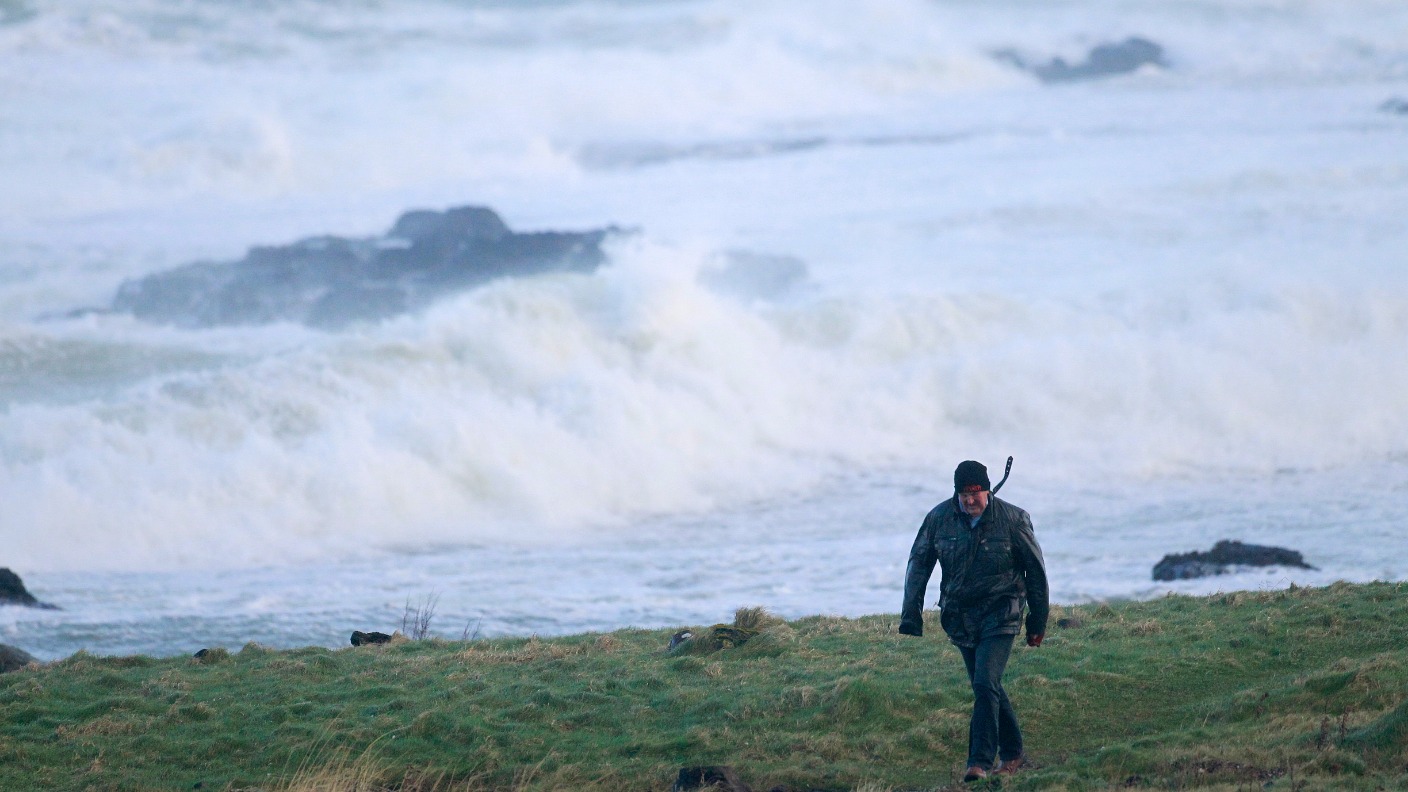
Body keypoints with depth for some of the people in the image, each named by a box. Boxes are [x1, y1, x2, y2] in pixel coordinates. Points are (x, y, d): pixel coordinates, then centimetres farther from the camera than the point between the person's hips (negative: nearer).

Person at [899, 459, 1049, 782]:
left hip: (1000, 616, -4)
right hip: (960, 618, 4)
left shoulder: (1012, 520, -12)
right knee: (987, 688, 12)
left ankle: (980, 761, -19)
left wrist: (1037, 622, 2)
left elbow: (1035, 570, -2)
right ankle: (1012, 753, 27)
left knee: (985, 685, -18)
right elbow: (919, 564, 5)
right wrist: (911, 613, 0)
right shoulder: (939, 518, -5)